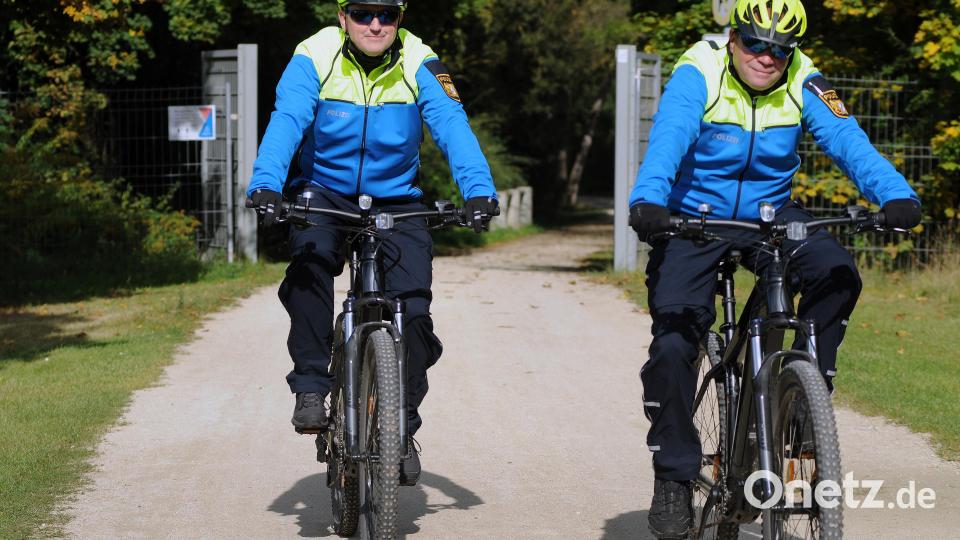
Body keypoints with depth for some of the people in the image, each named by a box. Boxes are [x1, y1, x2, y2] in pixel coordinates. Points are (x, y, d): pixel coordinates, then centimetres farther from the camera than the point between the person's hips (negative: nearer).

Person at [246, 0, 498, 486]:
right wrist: (266, 186, -43)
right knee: (311, 256, -33)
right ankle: (311, 387, -20)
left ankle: (402, 427, 9)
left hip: (396, 201, 1)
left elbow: (452, 125, -23)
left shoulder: (419, 64, -11)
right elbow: (286, 122, -26)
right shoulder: (315, 57, -13)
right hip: (324, 194, -1)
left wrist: (478, 190, -39)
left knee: (413, 311, -11)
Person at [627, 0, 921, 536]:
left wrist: (896, 195, -43)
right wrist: (648, 200, -55)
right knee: (673, 344, -15)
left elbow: (848, 140, -24)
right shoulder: (699, 74, -19)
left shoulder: (804, 83, -11)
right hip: (694, 216, -2)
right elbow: (667, 139, -35)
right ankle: (673, 477, 1)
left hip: (771, 214, 2)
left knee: (837, 274, -25)